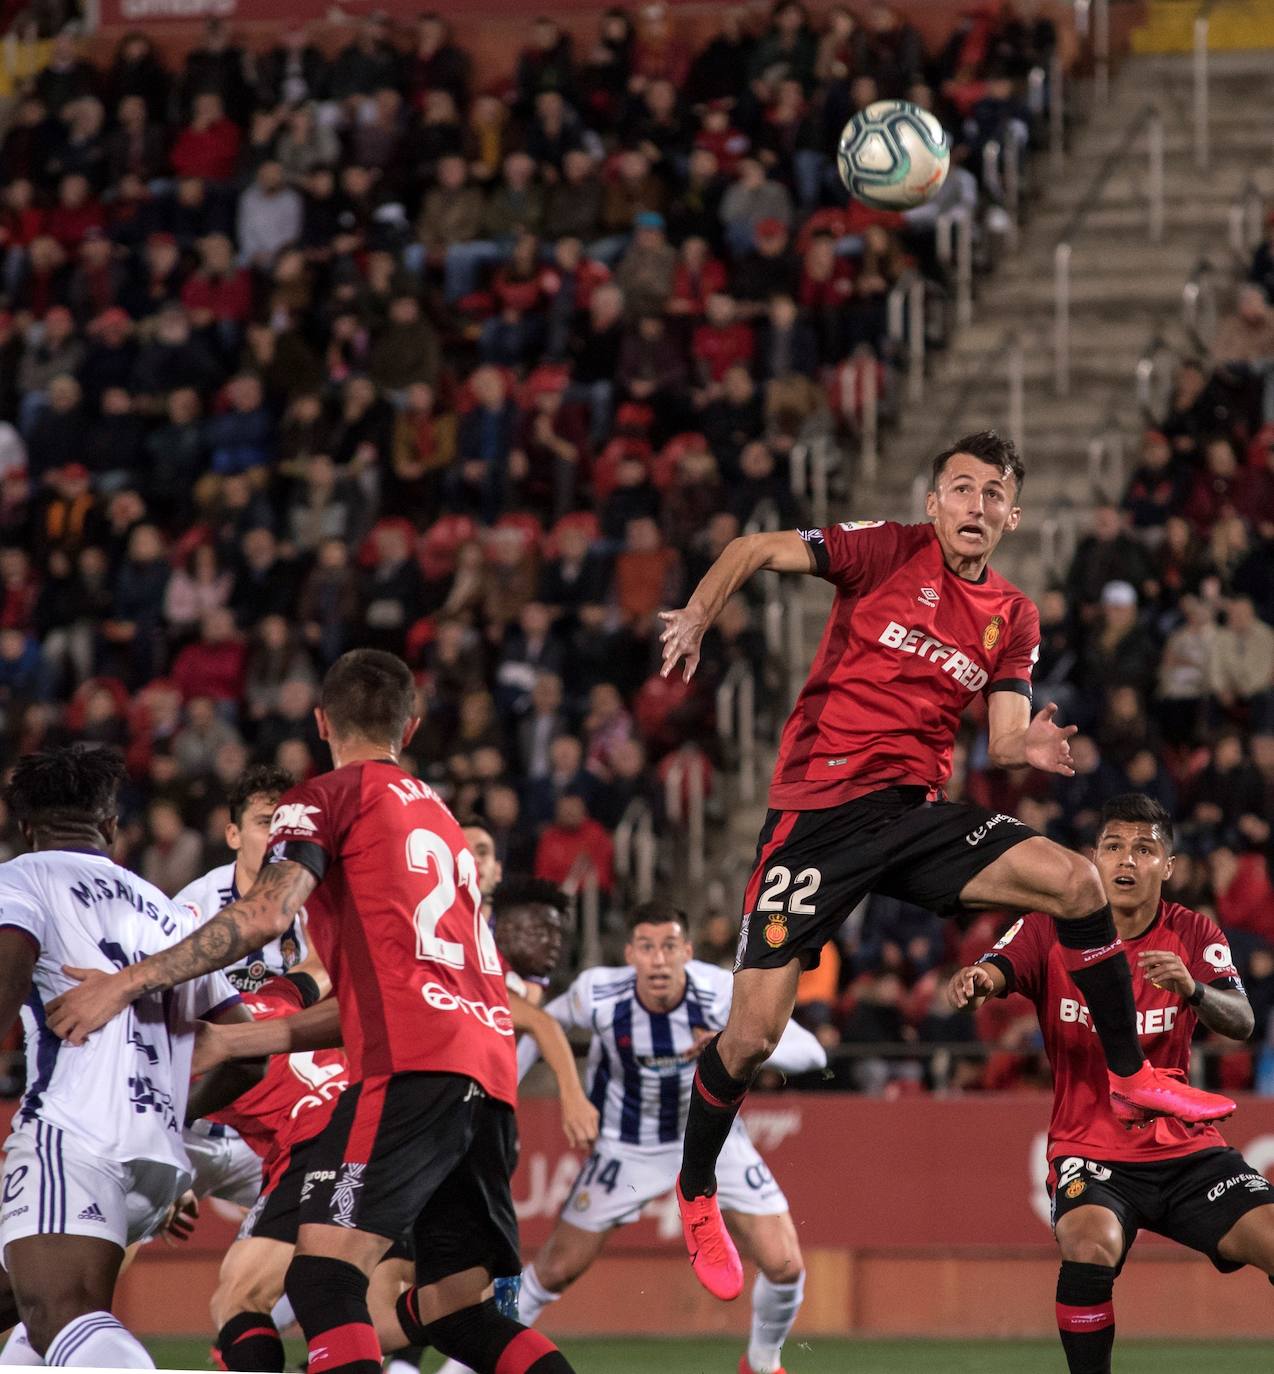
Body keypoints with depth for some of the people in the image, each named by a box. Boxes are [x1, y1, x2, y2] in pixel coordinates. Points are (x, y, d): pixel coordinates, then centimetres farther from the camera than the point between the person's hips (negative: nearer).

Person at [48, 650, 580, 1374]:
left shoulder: (329, 797, 9)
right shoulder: (440, 815, 32)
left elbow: (268, 913, -9)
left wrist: (126, 984, -5)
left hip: (413, 1068, -8)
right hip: (491, 1074, 8)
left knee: (324, 1279, -16)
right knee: (448, 1308, 12)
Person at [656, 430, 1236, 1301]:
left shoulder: (1014, 619, 10)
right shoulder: (893, 552, -2)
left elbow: (1002, 742, 6)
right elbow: (755, 550, -5)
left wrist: (1029, 750, -18)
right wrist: (696, 618, -22)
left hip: (917, 810, 4)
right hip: (818, 811, -4)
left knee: (1075, 881, -17)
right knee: (753, 1032, -9)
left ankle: (1131, 1079, 1)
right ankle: (696, 1194, 17)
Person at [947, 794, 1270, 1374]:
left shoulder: (1193, 935, 0)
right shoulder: (1051, 929, -4)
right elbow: (992, 975, -21)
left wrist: (1193, 990, -37)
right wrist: (972, 982, -46)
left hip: (1186, 1148, 2)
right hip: (1090, 1151, -2)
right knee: (1089, 1248, -32)